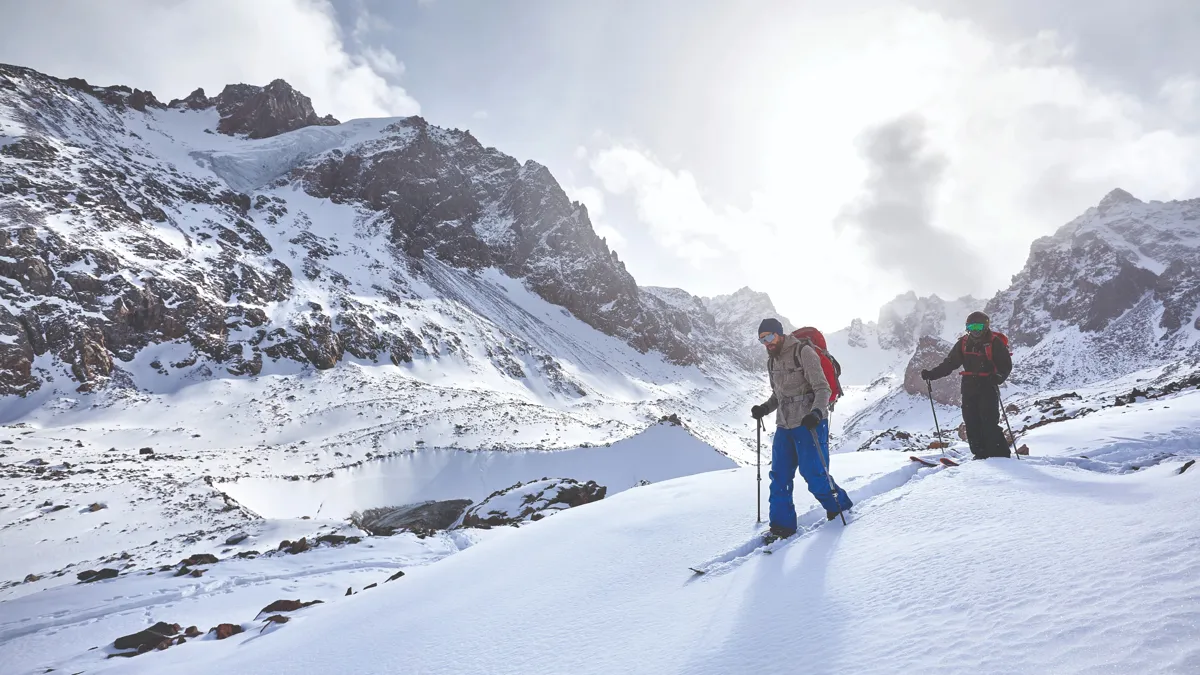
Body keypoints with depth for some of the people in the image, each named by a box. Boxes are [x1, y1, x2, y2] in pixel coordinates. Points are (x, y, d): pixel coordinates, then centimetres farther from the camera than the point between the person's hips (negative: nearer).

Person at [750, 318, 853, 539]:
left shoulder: (803, 352, -11)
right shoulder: (772, 361, 13)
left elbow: (823, 388, -14)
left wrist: (817, 412, -30)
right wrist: (764, 408, 5)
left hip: (809, 424, -7)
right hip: (784, 426, 7)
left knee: (814, 473, -5)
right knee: (779, 476, 3)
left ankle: (840, 506, 22)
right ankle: (782, 525, 11)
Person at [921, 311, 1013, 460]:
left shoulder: (994, 342, -5)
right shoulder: (964, 343, 9)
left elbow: (1006, 365, -6)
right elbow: (949, 363, 12)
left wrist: (998, 377, -26)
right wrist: (931, 374, 2)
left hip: (988, 388, -5)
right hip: (969, 388, 5)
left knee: (989, 423, -12)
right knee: (972, 423, 1)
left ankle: (1001, 455, -5)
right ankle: (981, 454, 7)